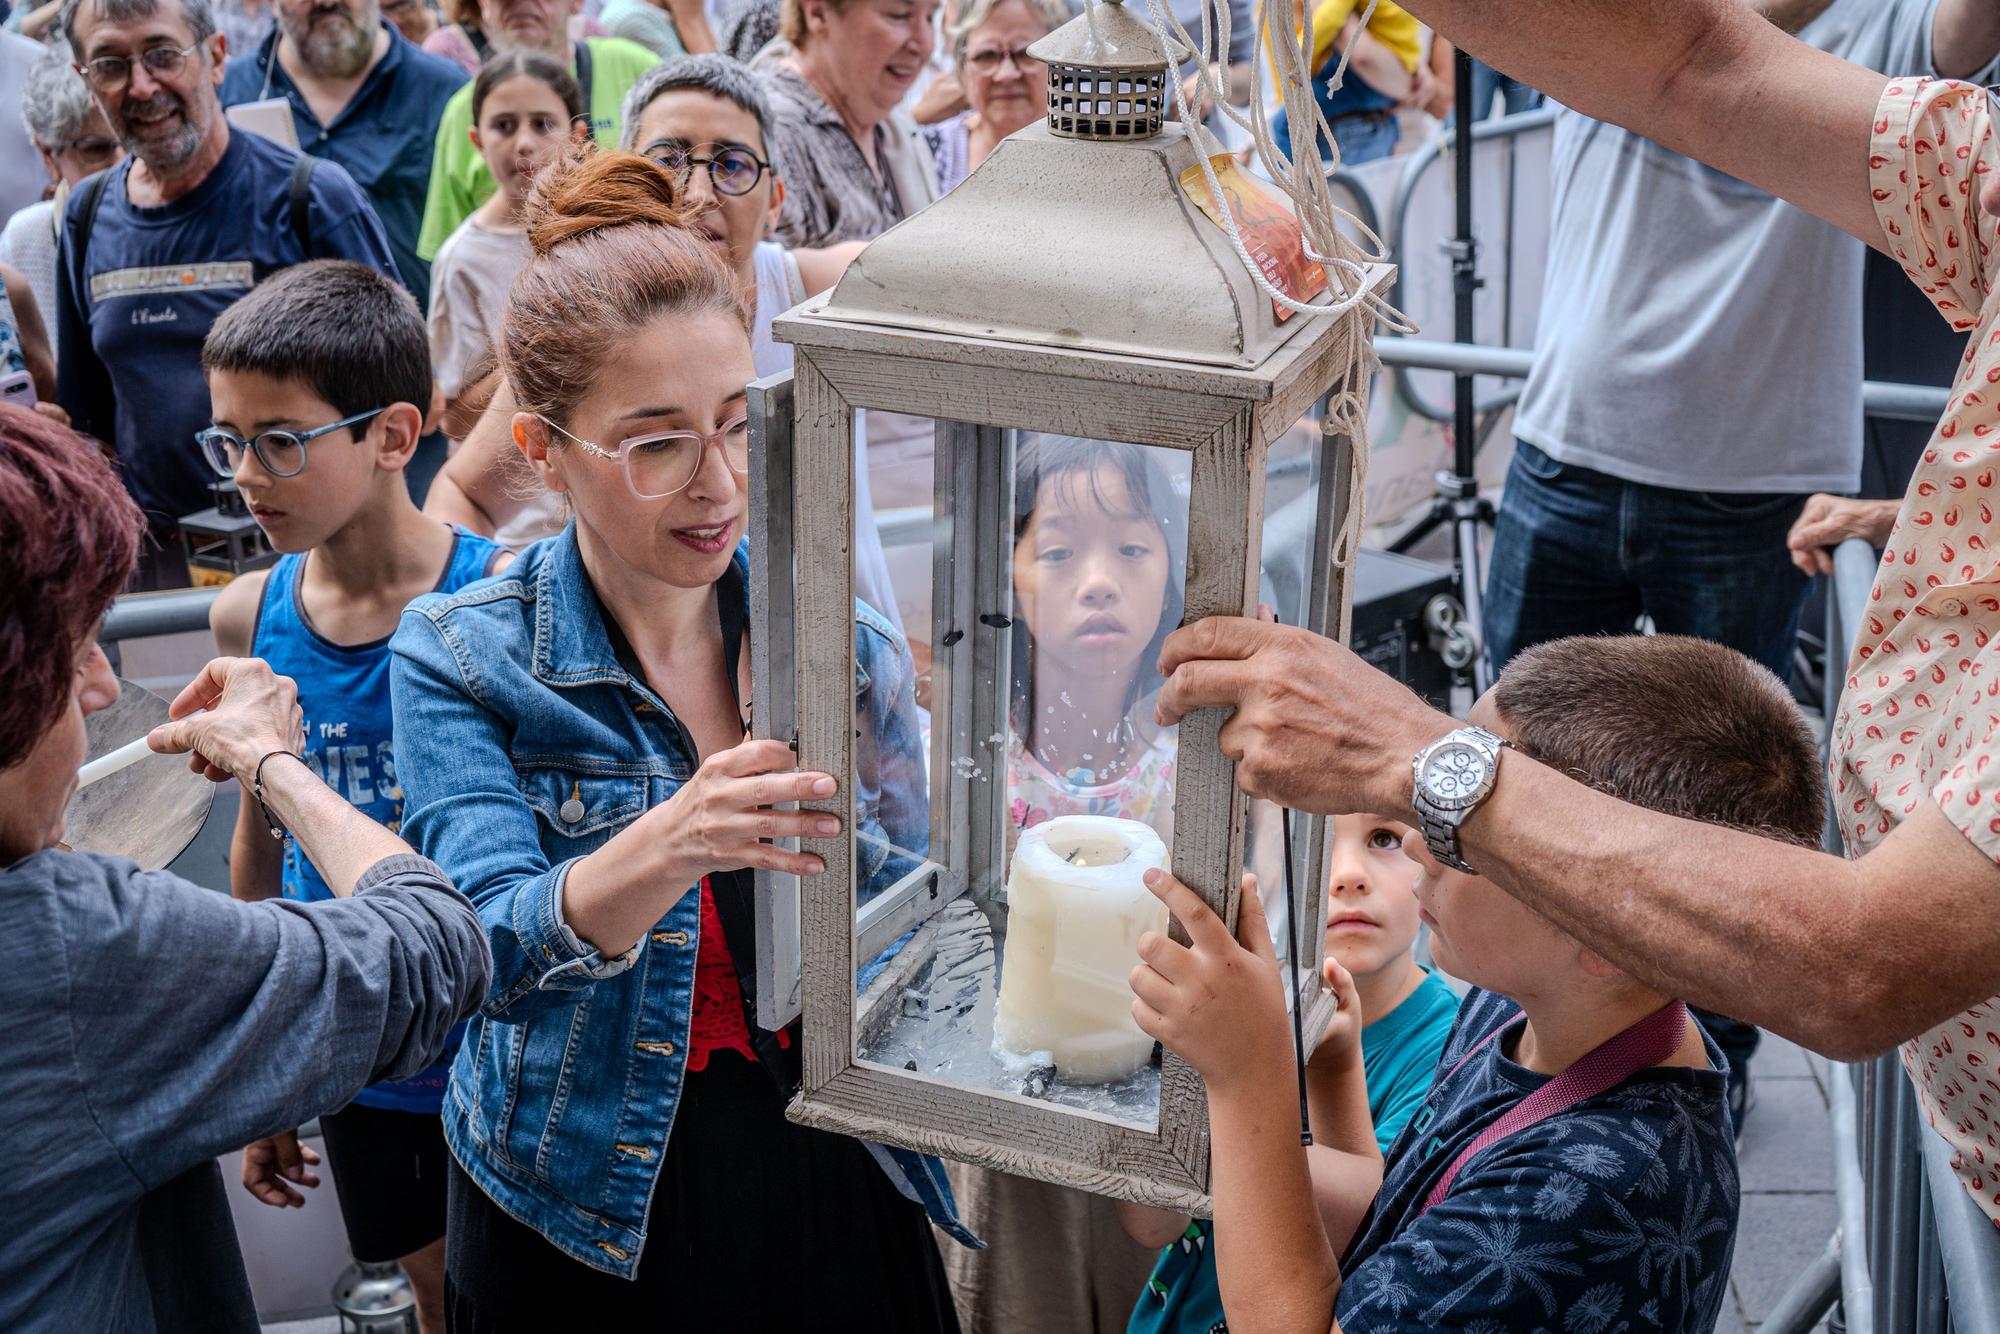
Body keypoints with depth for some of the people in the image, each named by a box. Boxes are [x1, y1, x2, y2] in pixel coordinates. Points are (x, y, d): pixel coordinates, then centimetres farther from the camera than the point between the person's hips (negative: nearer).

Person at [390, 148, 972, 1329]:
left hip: (836, 1193, 2)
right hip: (583, 1228, -2)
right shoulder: (460, 660, -12)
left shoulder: (849, 650, -4)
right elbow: (491, 950, -25)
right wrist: (666, 850, -44)